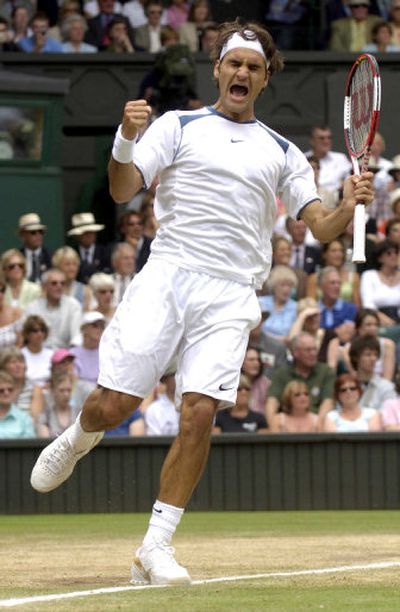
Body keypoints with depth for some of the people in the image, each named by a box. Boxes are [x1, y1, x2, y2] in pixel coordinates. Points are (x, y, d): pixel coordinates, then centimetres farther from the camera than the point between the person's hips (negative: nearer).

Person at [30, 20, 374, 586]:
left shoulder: (283, 152, 17)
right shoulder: (178, 126, 11)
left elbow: (320, 226, 11)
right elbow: (123, 190, 1)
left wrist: (349, 206, -11)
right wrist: (125, 140, -19)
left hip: (231, 297, 1)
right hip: (167, 278, -1)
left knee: (199, 415, -13)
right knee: (112, 405, -7)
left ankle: (156, 549, -6)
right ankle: (78, 441, 31)